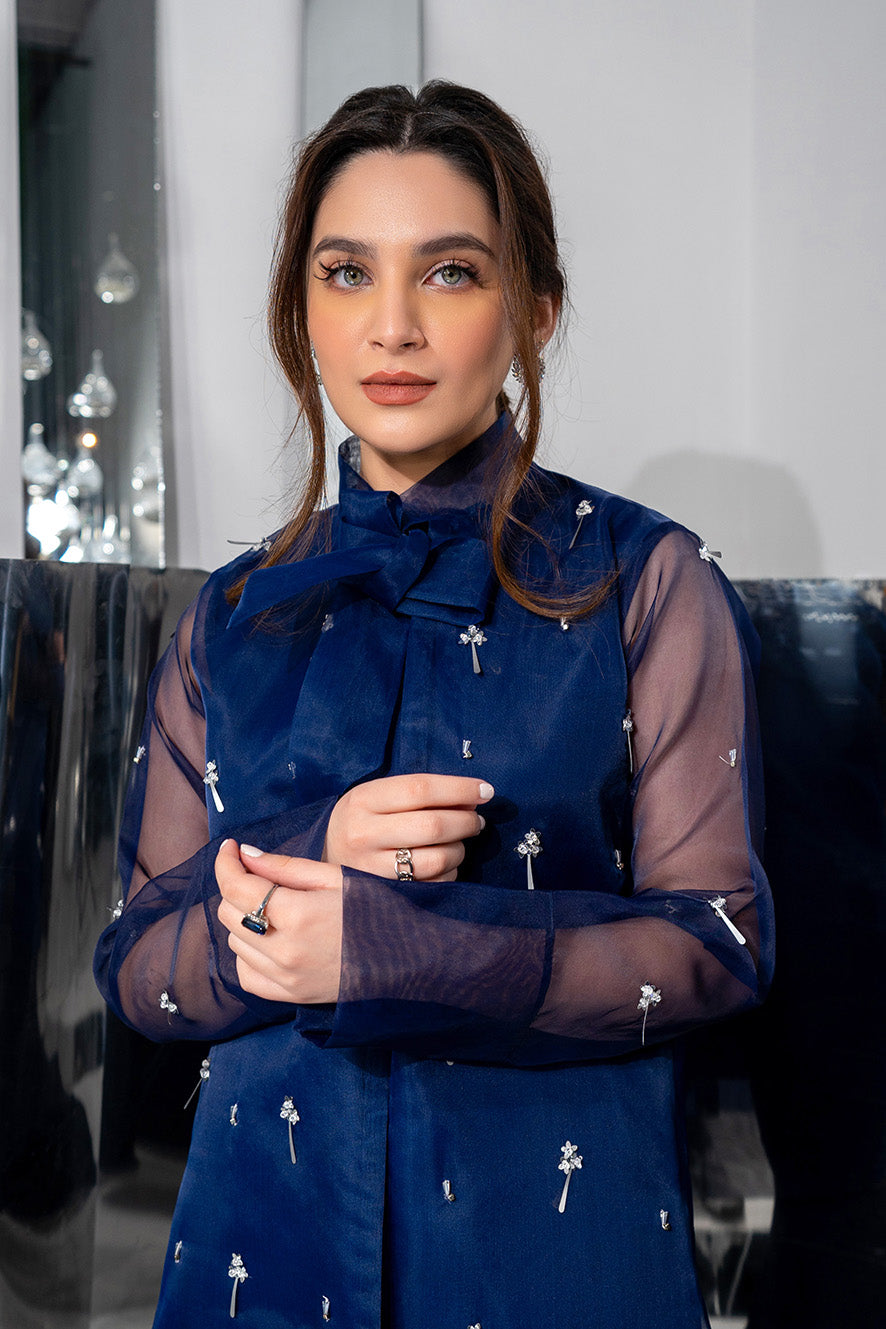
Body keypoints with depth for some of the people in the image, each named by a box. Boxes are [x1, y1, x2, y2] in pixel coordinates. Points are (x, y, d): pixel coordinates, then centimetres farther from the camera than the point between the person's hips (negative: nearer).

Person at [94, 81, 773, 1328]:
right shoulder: (233, 619, 3)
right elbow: (137, 967, 2)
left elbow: (715, 943, -9)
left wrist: (391, 949, -19)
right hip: (271, 1224, 3)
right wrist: (314, 859, -17)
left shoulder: (647, 581, -5)